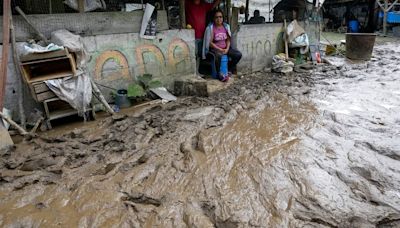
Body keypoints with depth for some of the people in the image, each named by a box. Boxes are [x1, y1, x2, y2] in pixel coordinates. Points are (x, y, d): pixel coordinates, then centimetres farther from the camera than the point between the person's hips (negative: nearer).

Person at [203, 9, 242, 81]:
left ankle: (229, 70, 7)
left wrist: (227, 49, -11)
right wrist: (220, 50, -17)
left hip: (225, 48, 5)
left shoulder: (226, 26, 5)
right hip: (214, 48, -5)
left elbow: (228, 40, 8)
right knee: (218, 56, -39)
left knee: (238, 55, -14)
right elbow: (210, 43, -12)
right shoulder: (210, 28, -10)